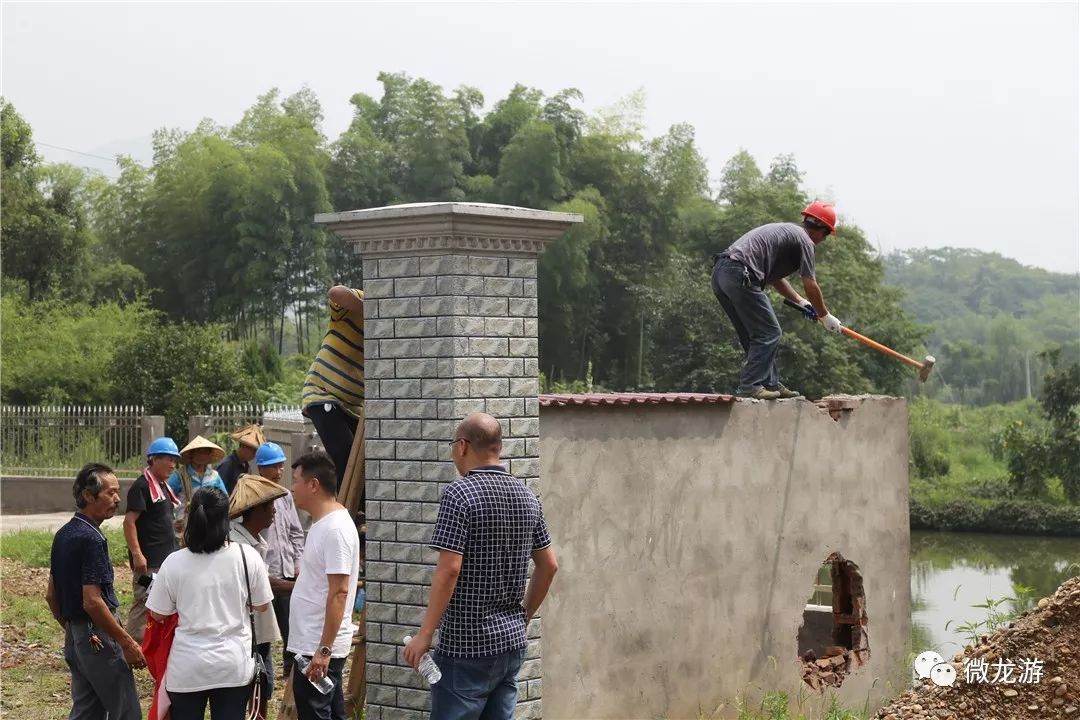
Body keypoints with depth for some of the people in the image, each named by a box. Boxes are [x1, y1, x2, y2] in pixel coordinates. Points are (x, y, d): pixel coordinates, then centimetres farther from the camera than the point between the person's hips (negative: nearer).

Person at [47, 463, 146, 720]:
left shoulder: (64, 535, 10)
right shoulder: (91, 538, -19)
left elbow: (51, 595, 16)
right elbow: (92, 602, -24)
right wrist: (128, 644, -19)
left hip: (74, 638, 9)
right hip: (98, 638, -9)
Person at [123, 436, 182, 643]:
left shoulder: (163, 486, 15)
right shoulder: (141, 486, -13)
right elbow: (129, 521, -19)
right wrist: (137, 555, -24)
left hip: (165, 558, 10)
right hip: (149, 562, -10)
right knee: (143, 606, -6)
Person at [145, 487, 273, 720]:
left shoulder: (174, 562, -10)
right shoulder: (247, 556, -8)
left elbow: (158, 614, 0)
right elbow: (261, 605, 3)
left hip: (188, 667, 0)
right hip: (234, 664, 1)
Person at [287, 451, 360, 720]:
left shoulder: (335, 529, -20)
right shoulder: (323, 523, 12)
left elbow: (339, 593, -24)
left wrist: (323, 649, -25)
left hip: (319, 648, -10)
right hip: (315, 644, 10)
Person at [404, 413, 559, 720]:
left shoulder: (460, 494, -14)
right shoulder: (527, 496, 8)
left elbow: (449, 570, -19)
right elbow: (549, 565, 13)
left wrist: (425, 633, -14)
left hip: (467, 646, -7)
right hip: (512, 641, 7)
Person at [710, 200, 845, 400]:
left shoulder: (786, 230, 29)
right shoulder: (804, 240, 0)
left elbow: (775, 278, 35)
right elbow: (810, 286, 0)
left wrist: (801, 302, 36)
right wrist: (825, 316, 13)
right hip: (740, 276, -10)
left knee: (754, 334, 16)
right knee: (769, 333, -3)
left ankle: (770, 384, 20)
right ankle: (750, 385, -8)